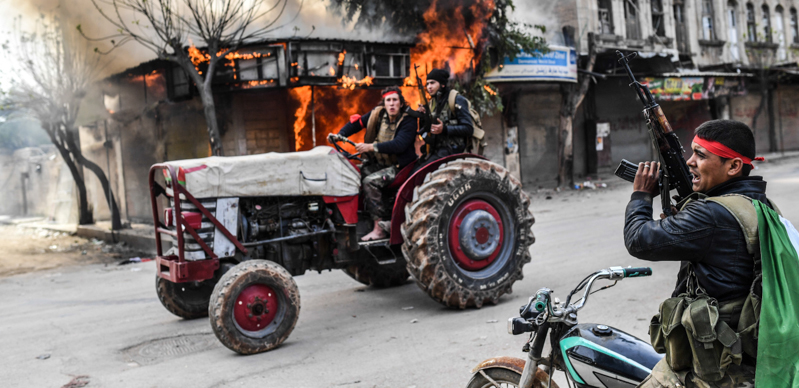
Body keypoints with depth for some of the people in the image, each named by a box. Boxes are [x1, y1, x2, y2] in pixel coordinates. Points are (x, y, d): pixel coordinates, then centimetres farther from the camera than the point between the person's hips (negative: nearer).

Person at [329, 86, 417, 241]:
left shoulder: (408, 121, -15)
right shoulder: (378, 114, 3)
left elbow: (399, 145, -30)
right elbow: (357, 122, 6)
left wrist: (372, 147, -38)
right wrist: (339, 135, -11)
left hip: (399, 166, -7)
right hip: (379, 162, 7)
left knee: (370, 181, -26)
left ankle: (379, 229, -22)